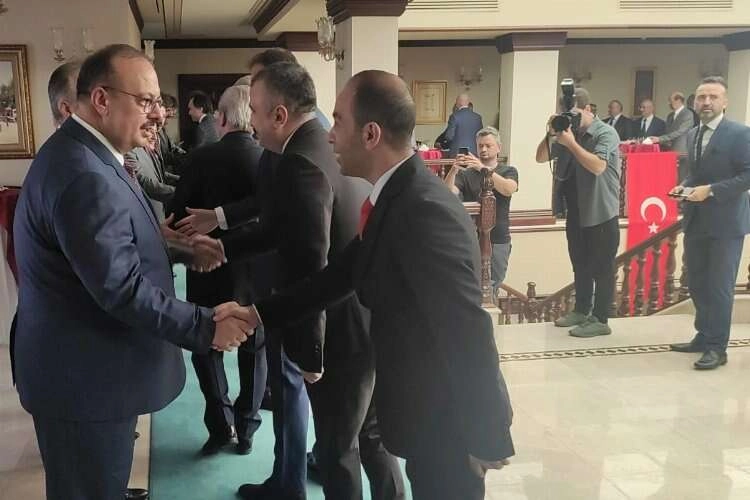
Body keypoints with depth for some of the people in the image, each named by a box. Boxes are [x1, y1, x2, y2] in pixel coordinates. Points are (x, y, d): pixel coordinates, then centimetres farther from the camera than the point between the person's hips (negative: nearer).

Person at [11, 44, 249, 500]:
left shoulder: (84, 154, 6)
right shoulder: (84, 176, -28)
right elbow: (123, 290, -29)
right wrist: (208, 327, -22)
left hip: (86, 366, 10)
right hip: (84, 378, -10)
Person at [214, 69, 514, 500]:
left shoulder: (425, 209, -28)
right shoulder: (396, 195, 3)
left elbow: (467, 329, -28)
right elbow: (341, 274, 10)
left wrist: (487, 439, -21)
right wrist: (258, 313, 5)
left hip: (447, 418, -9)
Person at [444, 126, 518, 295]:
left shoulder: (508, 171, 8)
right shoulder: (466, 174, 7)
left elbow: (509, 189, -16)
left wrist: (483, 168, -27)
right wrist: (453, 170, -27)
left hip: (498, 241, 0)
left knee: (491, 289, 2)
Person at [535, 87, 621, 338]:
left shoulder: (606, 133, -12)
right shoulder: (568, 132, 8)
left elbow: (598, 166, -27)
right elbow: (541, 157, 8)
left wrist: (571, 143, -25)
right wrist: (551, 135, -8)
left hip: (601, 213, -7)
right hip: (576, 212, 7)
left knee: (601, 267, -1)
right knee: (580, 265, 17)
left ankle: (600, 319, 5)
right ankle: (581, 310, 30)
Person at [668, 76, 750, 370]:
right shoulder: (693, 135, 12)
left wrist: (711, 190, -22)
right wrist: (684, 186, 2)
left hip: (725, 222, -7)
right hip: (696, 221, 7)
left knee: (719, 287, -2)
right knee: (696, 283, 14)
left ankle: (717, 347, 7)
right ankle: (703, 336, 29)